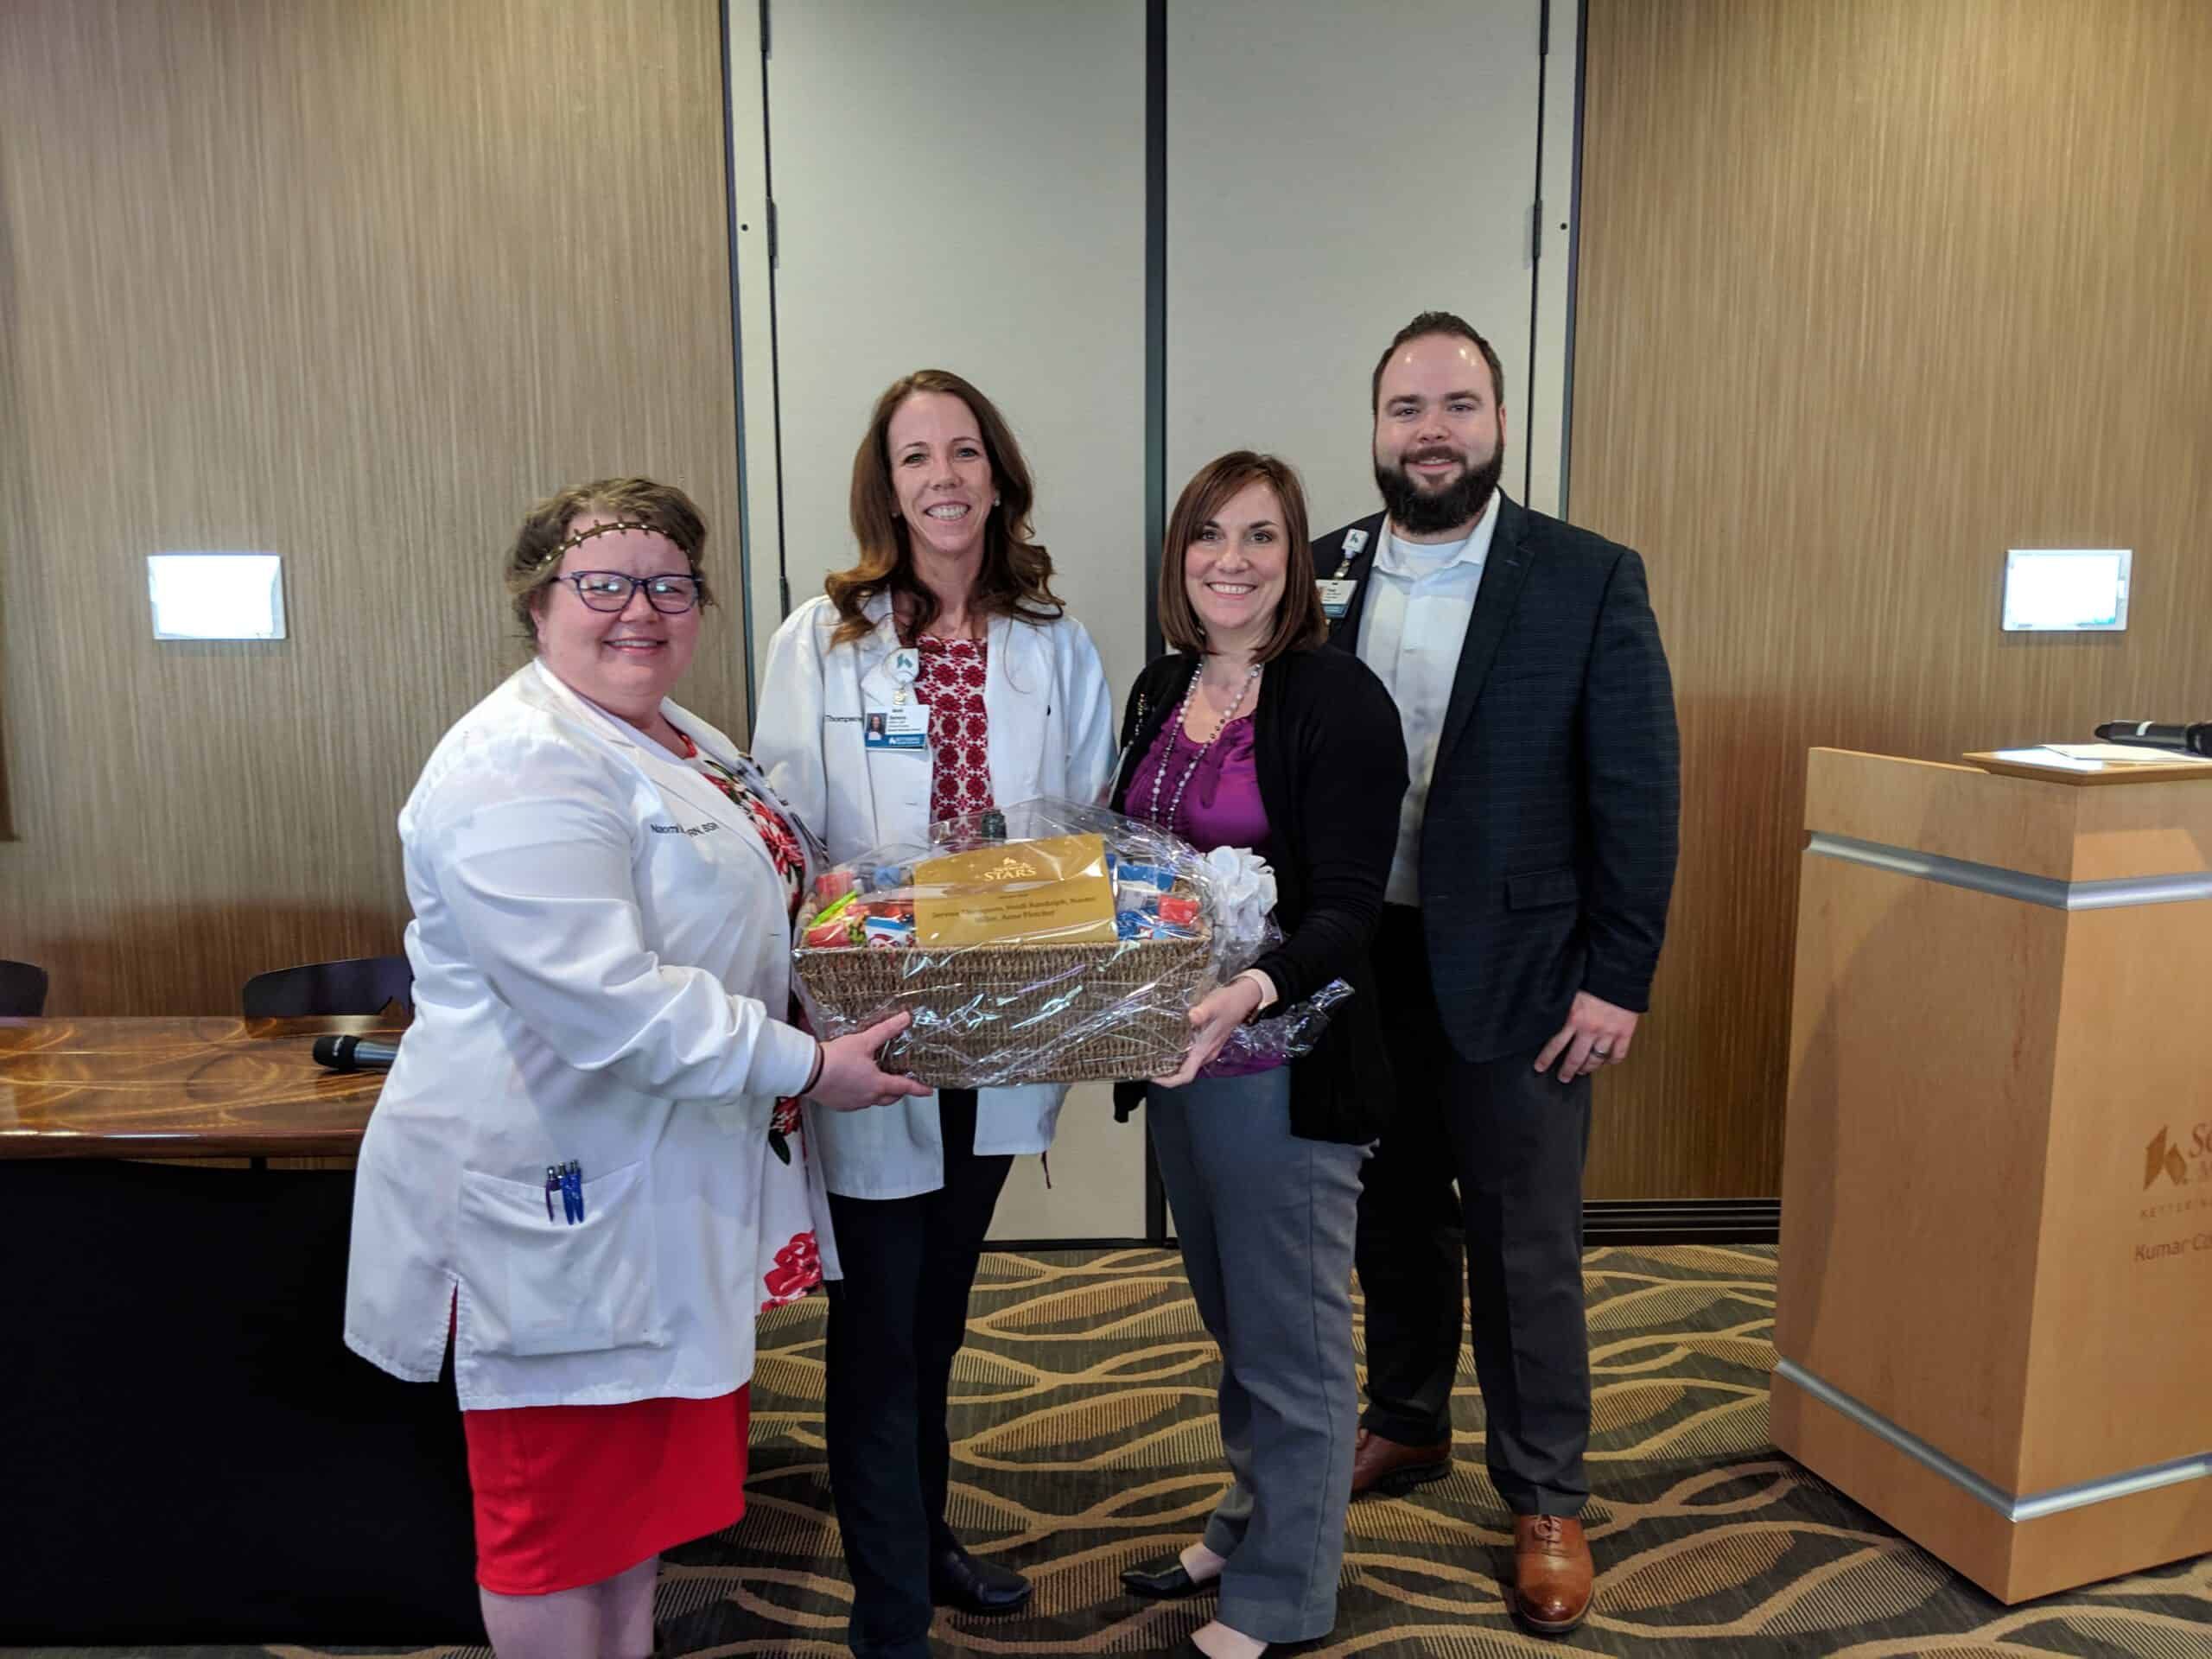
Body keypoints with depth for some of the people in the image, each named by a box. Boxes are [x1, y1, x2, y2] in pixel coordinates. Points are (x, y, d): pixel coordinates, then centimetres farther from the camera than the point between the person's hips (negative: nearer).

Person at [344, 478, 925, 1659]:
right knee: (564, 1511, 8)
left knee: (645, 1468, 23)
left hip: (664, 1185, 10)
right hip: (561, 1198, -9)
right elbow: (608, 1004, -29)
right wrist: (805, 1067, -23)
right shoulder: (520, 769, -21)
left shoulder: (682, 741, 11)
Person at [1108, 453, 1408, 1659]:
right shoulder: (1159, 692, 8)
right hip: (1176, 1055, 7)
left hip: (1285, 1062, -7)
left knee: (1288, 1335, 9)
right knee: (1231, 1320, 23)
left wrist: (1256, 990, -36)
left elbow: (1347, 908, -19)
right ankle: (1248, 1525, 44)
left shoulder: (1338, 700, -13)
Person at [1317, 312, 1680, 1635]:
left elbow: (1639, 795, -7)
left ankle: (1547, 1499, 28)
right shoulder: (1319, 574, 2)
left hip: (1515, 976, -3)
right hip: (1356, 967, 3)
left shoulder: (1590, 580, -7)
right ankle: (1408, 1426, 41)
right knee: (1394, 1219, 19)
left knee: (1527, 1249, 9)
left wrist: (1618, 981, -10)